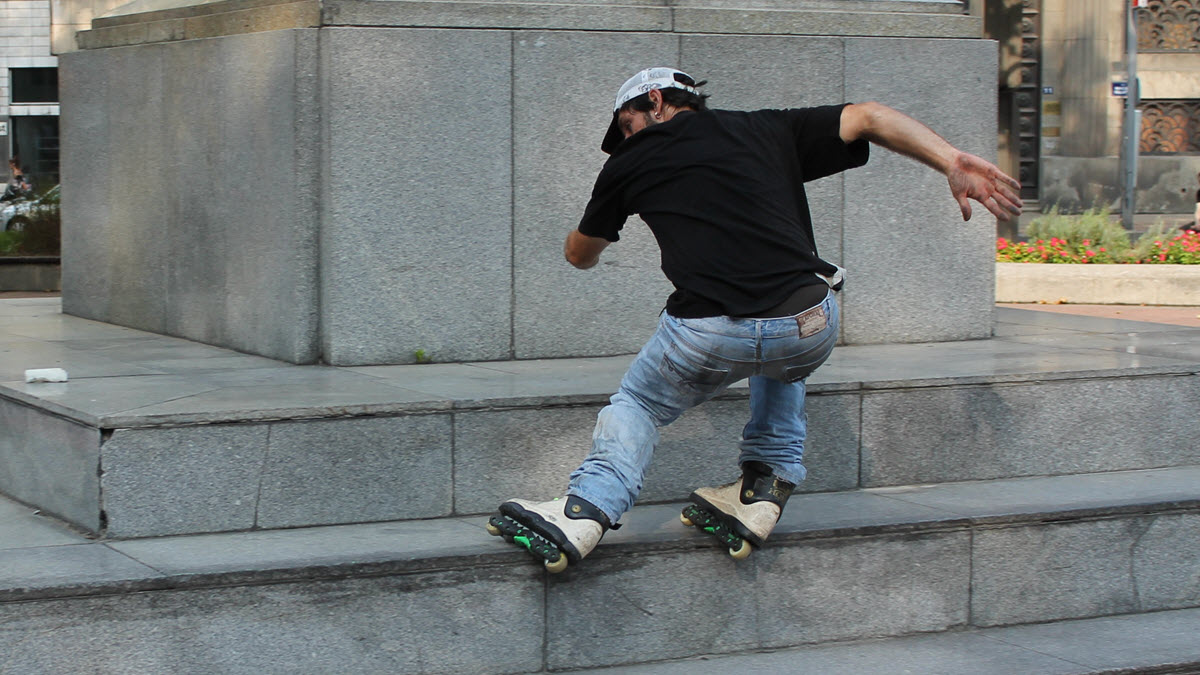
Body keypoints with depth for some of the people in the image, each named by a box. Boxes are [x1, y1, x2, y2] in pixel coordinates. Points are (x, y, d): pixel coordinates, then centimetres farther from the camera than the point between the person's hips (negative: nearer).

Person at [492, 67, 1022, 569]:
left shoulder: (631, 163, 18)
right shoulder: (769, 131, 21)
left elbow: (579, 255, 34)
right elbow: (868, 118, 11)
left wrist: (584, 240, 57)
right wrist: (953, 162, 4)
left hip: (709, 336, -2)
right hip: (811, 333, 2)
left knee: (636, 405, 26)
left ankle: (588, 508, 5)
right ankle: (766, 487, 29)